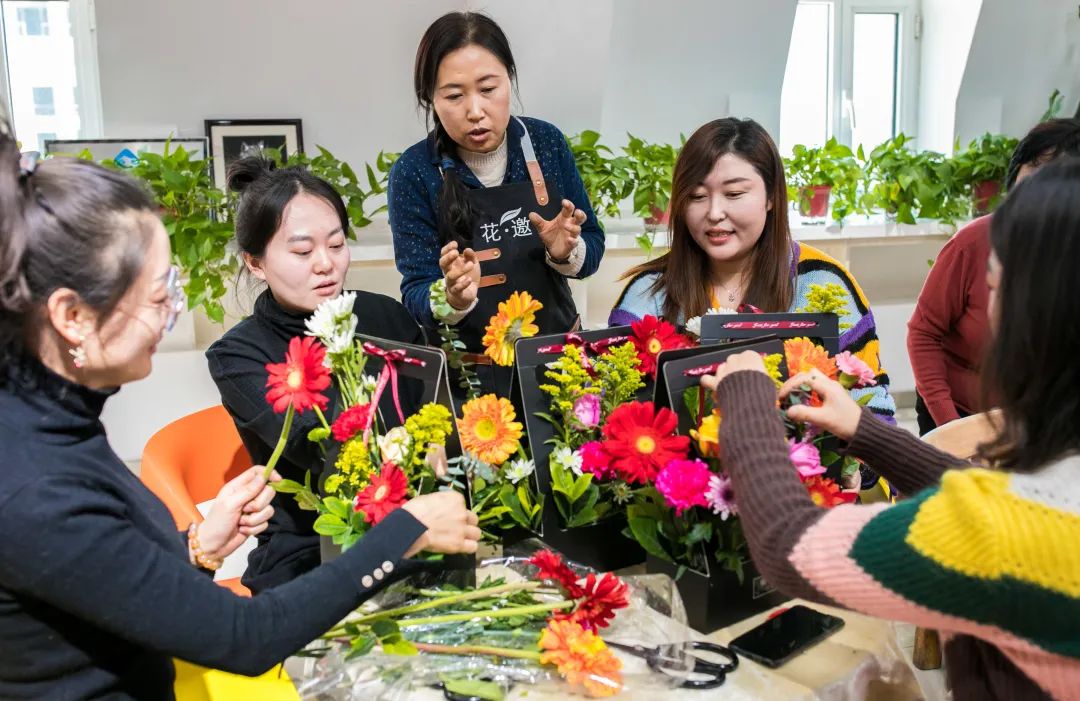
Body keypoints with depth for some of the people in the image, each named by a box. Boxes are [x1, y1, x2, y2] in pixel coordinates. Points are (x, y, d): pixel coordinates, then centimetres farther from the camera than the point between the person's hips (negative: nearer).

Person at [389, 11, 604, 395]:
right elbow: (415, 296, -11)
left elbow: (592, 252, 3)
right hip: (466, 373, -1)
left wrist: (566, 252, -18)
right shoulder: (414, 172, -12)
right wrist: (453, 299, -31)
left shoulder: (546, 141, -4)